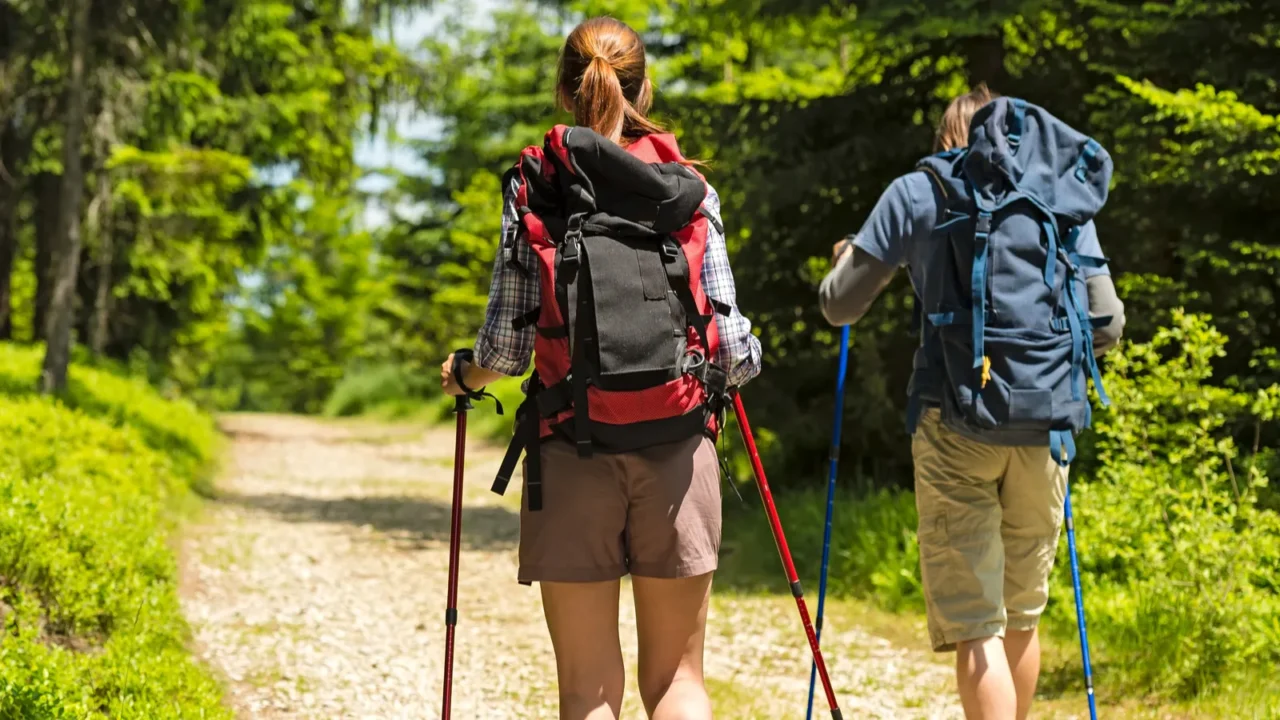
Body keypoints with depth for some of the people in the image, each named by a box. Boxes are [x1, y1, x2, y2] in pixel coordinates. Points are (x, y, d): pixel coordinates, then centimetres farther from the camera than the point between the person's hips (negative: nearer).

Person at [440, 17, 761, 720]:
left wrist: (465, 375, 20)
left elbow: (506, 341, -2)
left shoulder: (532, 186, 2)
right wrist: (745, 357, 26)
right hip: (679, 450, 1)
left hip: (571, 451, -1)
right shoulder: (689, 188, 5)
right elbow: (732, 347, 2)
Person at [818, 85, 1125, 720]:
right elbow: (1106, 326, 11)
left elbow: (840, 306, 8)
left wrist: (845, 261, 30)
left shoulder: (917, 192, 6)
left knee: (974, 627, -3)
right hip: (1044, 423, 3)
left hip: (955, 423, -3)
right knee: (1022, 614, 19)